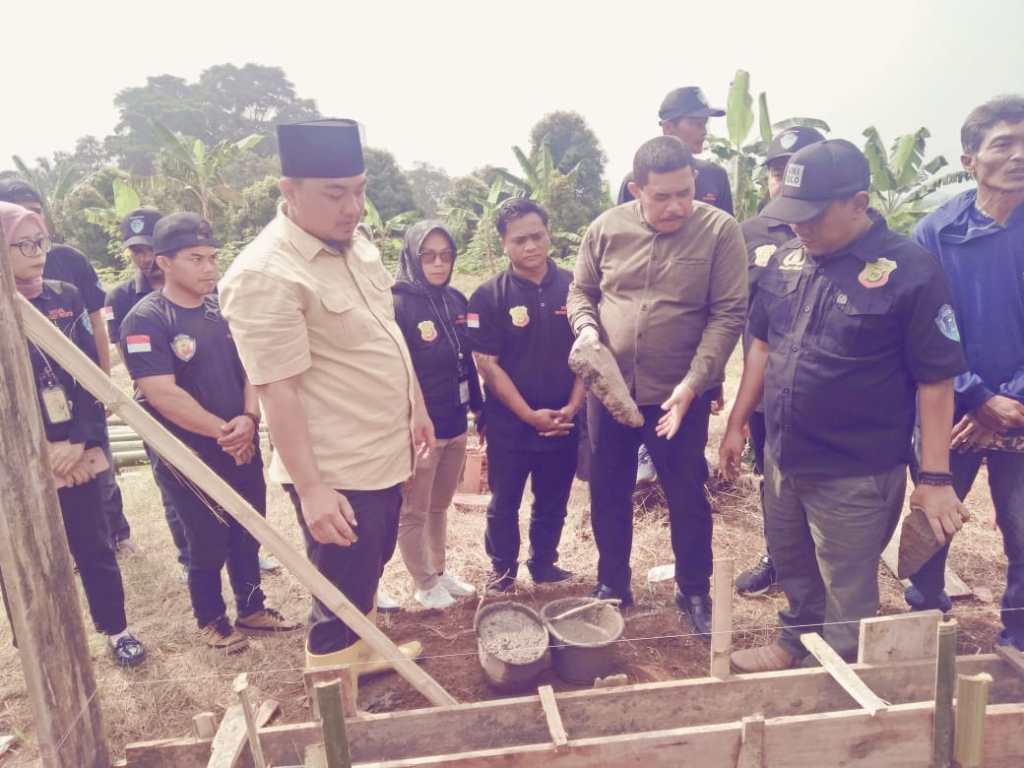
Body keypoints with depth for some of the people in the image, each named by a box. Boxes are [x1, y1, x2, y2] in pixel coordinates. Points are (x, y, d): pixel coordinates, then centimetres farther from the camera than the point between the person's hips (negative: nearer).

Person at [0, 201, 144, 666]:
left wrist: (87, 443, -9)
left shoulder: (65, 299, 3)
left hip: (75, 456, 2)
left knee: (94, 547, 14)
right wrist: (40, 452, -13)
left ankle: (116, 629, 32)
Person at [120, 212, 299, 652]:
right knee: (208, 547, 9)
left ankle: (252, 609, 37)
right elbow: (162, 394, -20)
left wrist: (249, 419, -13)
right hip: (189, 457, -5)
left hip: (243, 448, 5)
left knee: (248, 536, 16)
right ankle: (212, 621, 32)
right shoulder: (145, 320, -13)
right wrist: (222, 431, -16)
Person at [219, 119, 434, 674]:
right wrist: (310, 489, -23)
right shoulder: (265, 275, -22)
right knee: (342, 594, 9)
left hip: (384, 454, 9)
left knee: (370, 571, 26)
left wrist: (416, 408, 18)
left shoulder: (356, 243, 5)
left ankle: (366, 653, 49)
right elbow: (277, 392, -23)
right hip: (336, 473, -8)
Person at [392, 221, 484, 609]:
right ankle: (424, 584, 30)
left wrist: (479, 408, 13)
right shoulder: (398, 306, -16)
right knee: (414, 513, 12)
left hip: (455, 425, 6)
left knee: (440, 507, 22)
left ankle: (440, 572, 40)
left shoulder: (457, 300, 3)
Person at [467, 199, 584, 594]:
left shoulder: (575, 287, -1)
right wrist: (530, 415, -13)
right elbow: (486, 364, -10)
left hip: (564, 421, 2)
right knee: (504, 503, 12)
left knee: (553, 502, 16)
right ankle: (503, 572, 32)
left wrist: (573, 406, -8)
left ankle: (544, 563, 37)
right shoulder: (488, 296, -8)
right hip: (510, 423, -2)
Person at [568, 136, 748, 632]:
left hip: (679, 395, -3)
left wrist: (691, 385, -19)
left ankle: (695, 592, 34)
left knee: (687, 498, 11)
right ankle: (611, 587, 37)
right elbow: (581, 291, 10)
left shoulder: (720, 230, -9)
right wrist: (585, 327, -12)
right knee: (608, 493, 15)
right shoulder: (606, 228, -1)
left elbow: (728, 314, -12)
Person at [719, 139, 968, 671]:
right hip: (782, 459, 6)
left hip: (856, 474, -5)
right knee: (793, 574, 24)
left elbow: (935, 380, -12)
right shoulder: (785, 261, 2)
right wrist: (737, 424, 12)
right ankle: (796, 645, 49)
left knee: (847, 598, 12)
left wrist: (935, 477, -12)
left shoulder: (910, 269, -15)